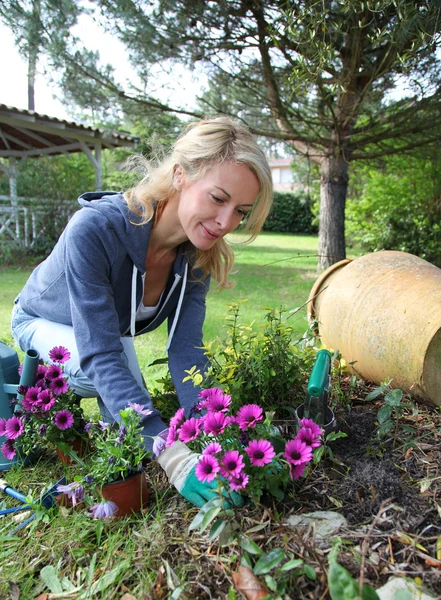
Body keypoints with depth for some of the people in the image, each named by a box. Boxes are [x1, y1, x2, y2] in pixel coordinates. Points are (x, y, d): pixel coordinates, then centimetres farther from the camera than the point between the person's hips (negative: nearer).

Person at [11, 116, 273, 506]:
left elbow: (185, 349, -28)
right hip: (44, 323, -4)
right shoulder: (94, 229, -42)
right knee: (104, 373, -34)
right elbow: (101, 356, -46)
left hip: (110, 327, 5)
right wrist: (173, 457, -52)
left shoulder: (199, 253, -24)